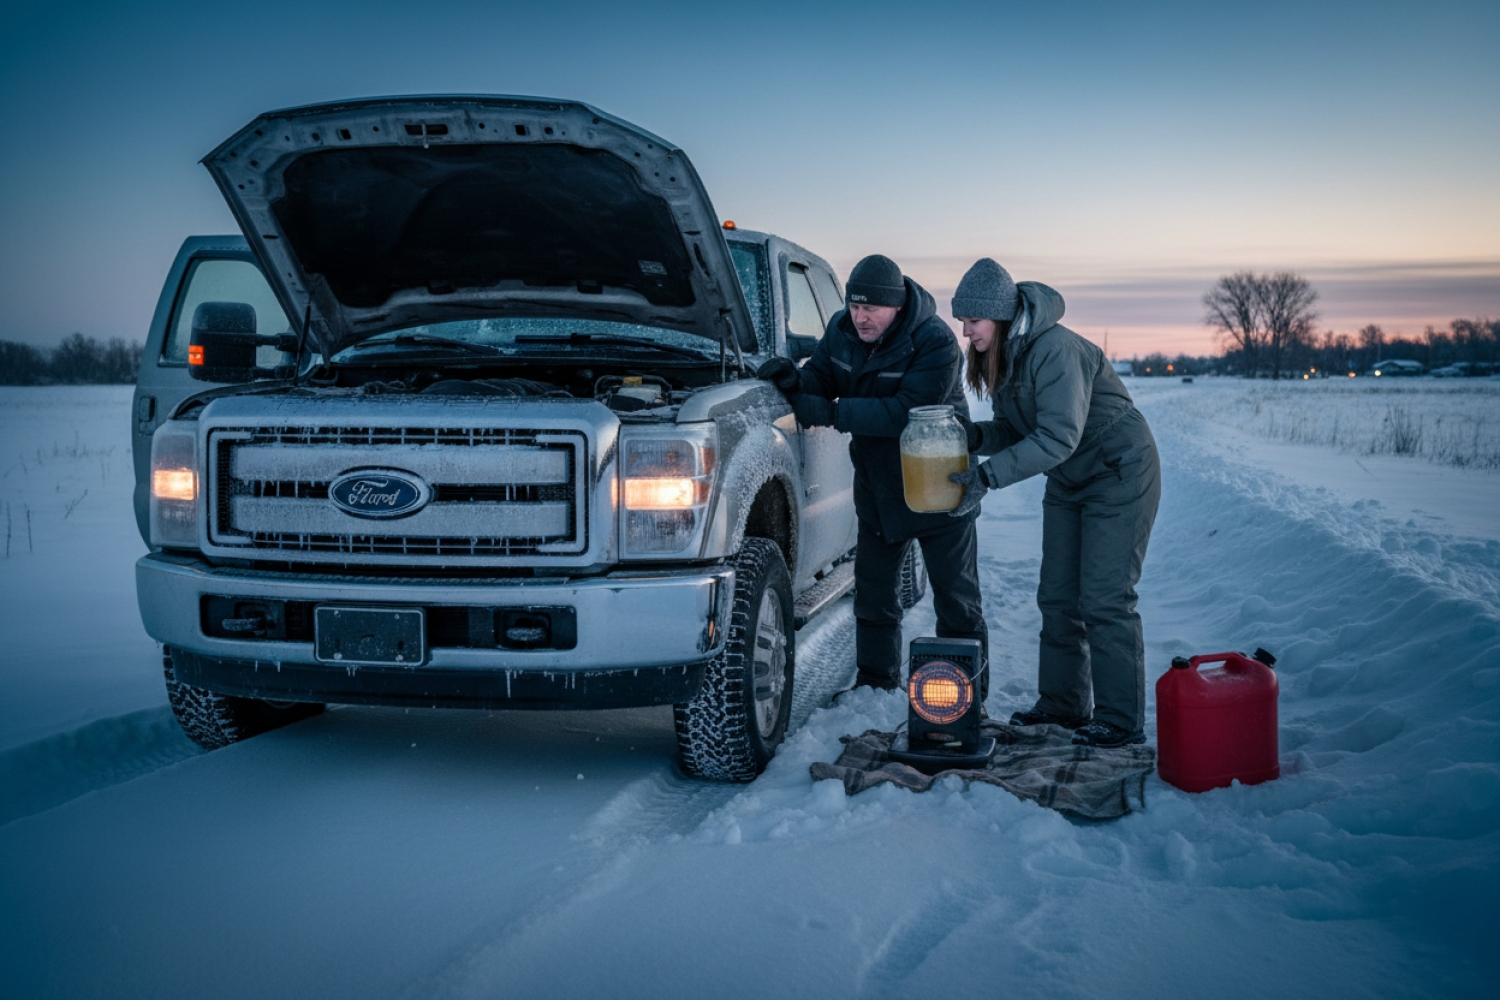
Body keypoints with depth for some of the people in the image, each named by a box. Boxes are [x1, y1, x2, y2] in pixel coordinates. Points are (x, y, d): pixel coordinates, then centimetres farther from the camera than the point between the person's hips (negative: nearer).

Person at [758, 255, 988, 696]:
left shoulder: (935, 342, -25)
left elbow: (905, 412, -33)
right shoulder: (842, 329, -4)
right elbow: (823, 378, 3)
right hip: (876, 485, 6)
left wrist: (831, 413, -35)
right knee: (873, 592, 14)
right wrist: (794, 379, -22)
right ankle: (876, 683, 28)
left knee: (957, 601, 3)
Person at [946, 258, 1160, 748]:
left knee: (1104, 601, -10)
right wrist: (974, 436, -16)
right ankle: (1063, 703, 20)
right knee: (1057, 597, 9)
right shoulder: (999, 357, 0)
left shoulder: (1056, 350, -28)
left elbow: (1058, 437, -33)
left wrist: (988, 475, -37)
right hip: (1068, 483, 9)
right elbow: (1015, 430, 5)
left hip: (1120, 474, -9)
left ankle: (1121, 720, -3)